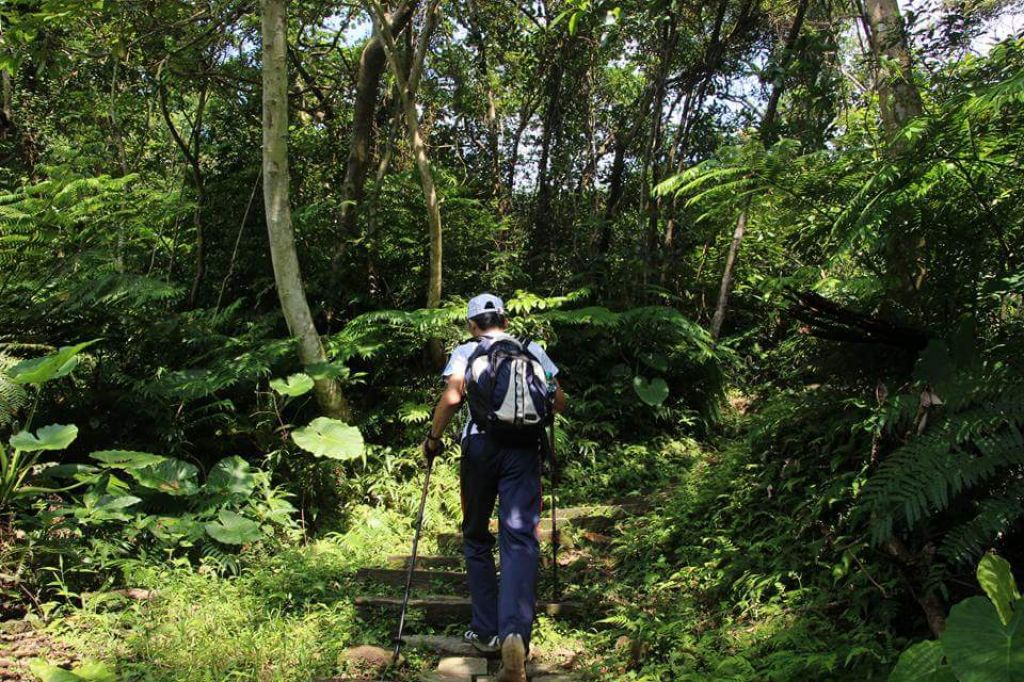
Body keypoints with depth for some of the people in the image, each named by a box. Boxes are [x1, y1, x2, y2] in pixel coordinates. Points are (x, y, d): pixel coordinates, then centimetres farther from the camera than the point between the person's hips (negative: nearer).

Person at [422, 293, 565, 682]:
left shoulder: (465, 352, 9)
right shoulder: (533, 350, 16)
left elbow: (451, 397, -8)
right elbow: (559, 402, 12)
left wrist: (433, 438, 5)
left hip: (480, 444, 0)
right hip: (525, 448, 1)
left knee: (476, 538, 15)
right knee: (520, 538, -5)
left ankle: (486, 632, 16)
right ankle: (514, 633, -25)